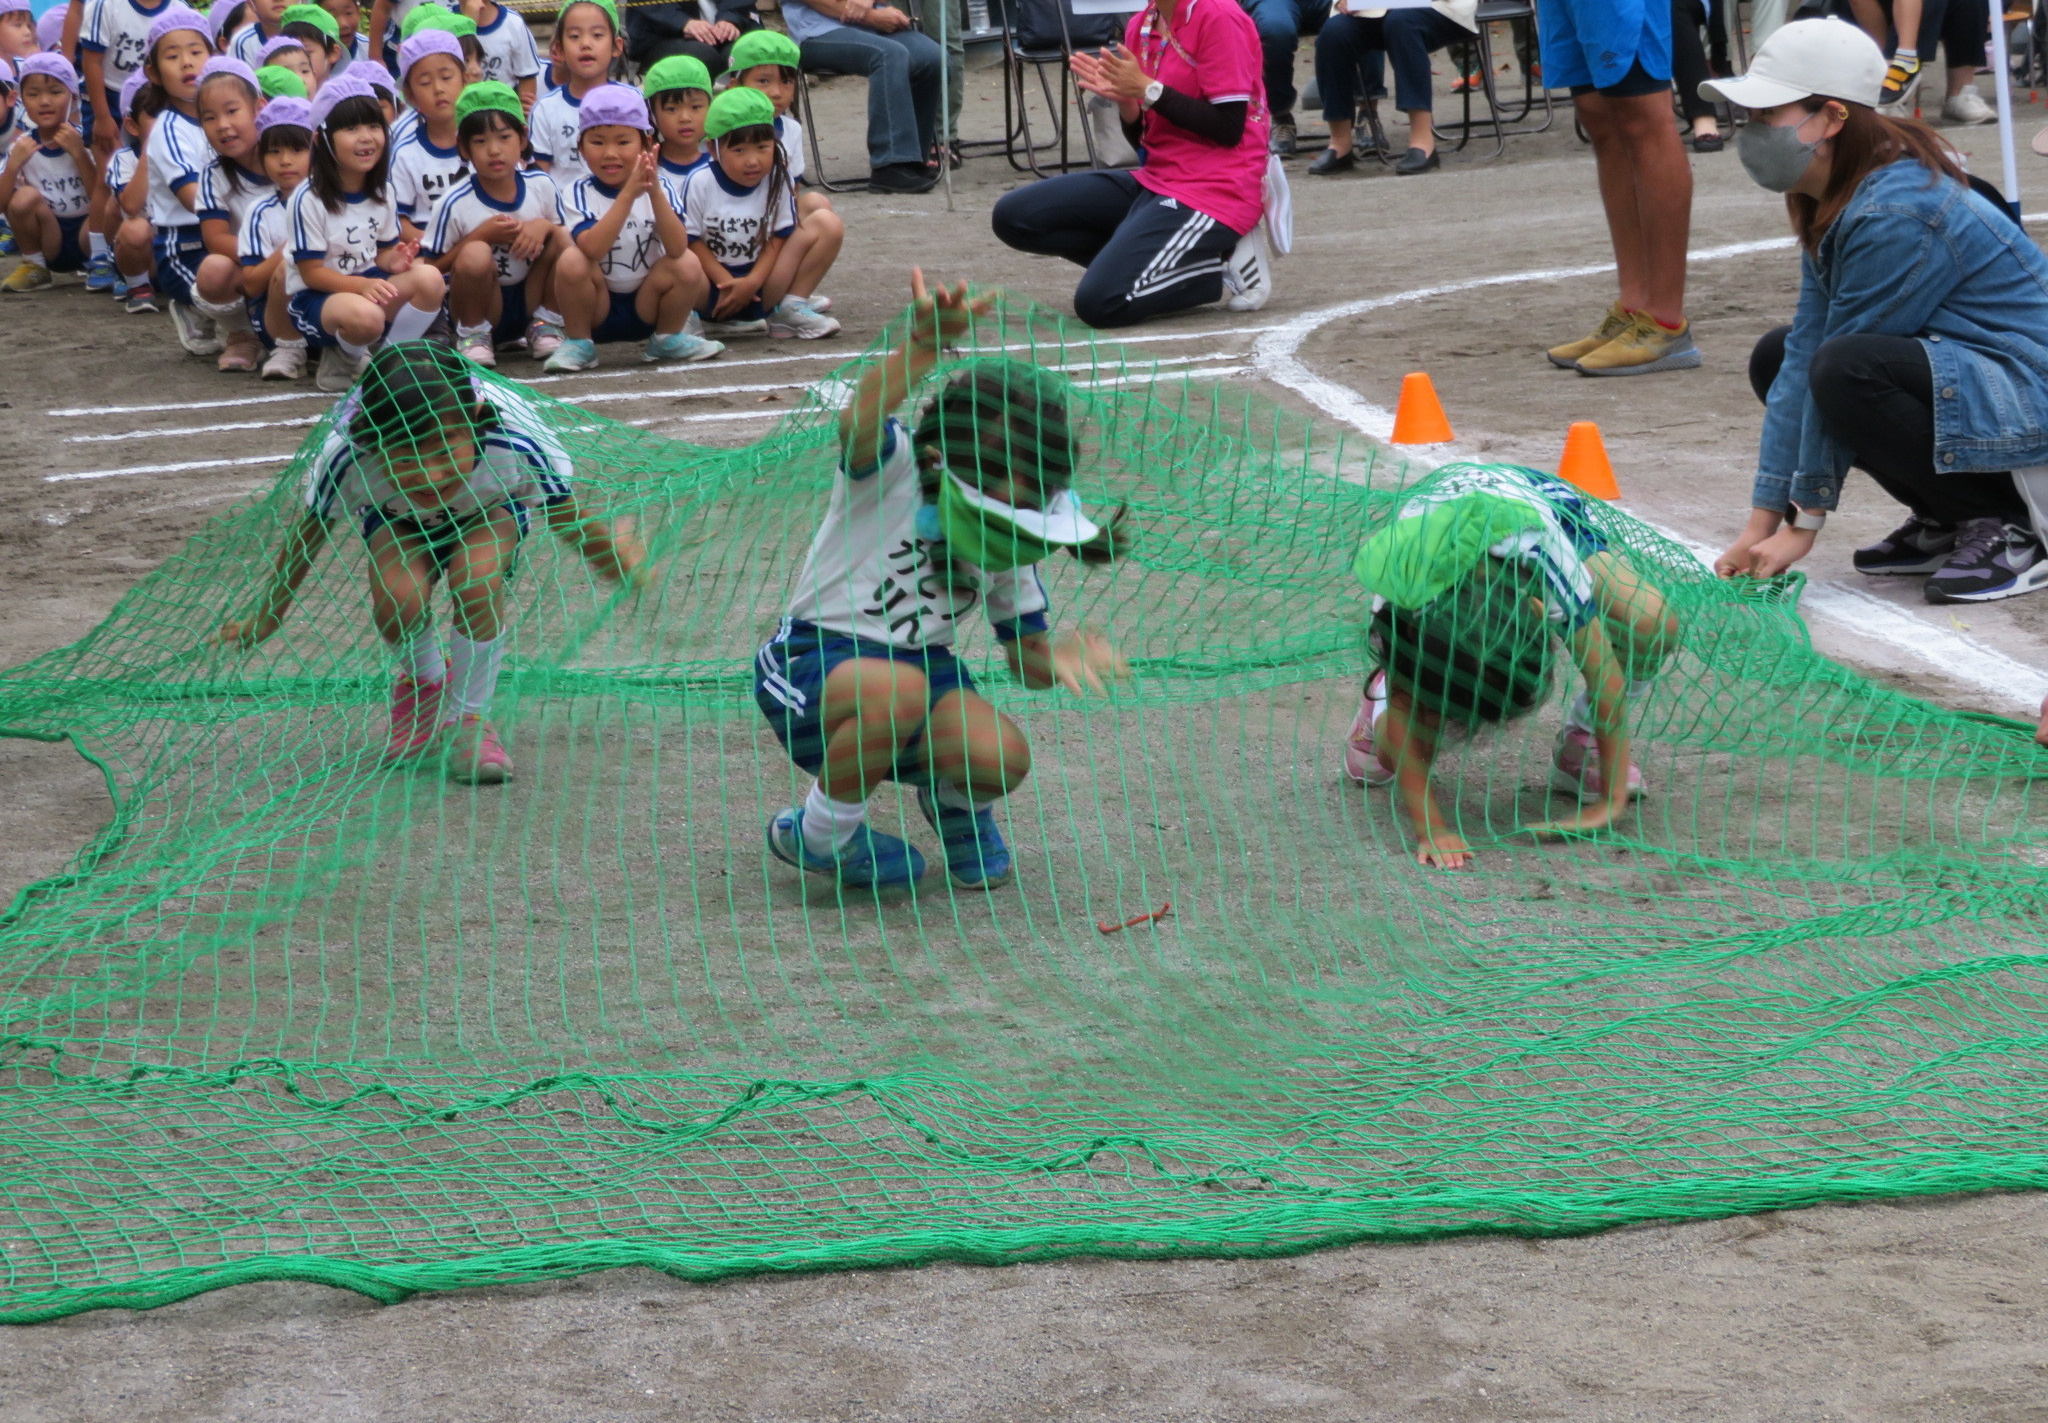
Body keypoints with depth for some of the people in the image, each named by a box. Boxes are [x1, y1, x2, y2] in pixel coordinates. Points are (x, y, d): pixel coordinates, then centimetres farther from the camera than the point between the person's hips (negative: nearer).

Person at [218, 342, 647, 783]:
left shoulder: (518, 444, -43)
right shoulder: (345, 457, -40)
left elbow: (567, 515, -19)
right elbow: (308, 533, -18)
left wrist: (609, 558, -30)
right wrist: (267, 617, -6)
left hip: (491, 509, -1)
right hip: (396, 516, 1)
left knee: (476, 580, -31)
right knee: (397, 596, -28)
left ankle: (469, 718, -4)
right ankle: (426, 682, 9)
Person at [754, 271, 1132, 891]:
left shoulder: (1011, 543, 0)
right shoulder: (891, 466, -17)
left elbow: (1026, 653, 9)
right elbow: (860, 423, -42)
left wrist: (1056, 660, -18)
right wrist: (921, 347, -62)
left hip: (924, 666, 4)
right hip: (817, 657, -4)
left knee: (1001, 758, -26)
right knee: (898, 689, -39)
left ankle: (955, 802, 15)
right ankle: (819, 836, -10)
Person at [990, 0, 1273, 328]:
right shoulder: (1140, 26, 9)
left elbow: (1229, 129, -16)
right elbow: (1145, 140, 13)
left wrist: (1147, 89, -18)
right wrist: (1123, 99, -7)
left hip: (1214, 191, -9)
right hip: (1155, 180, 9)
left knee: (1101, 302, -24)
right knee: (1013, 215, -1)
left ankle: (1225, 268, -3)